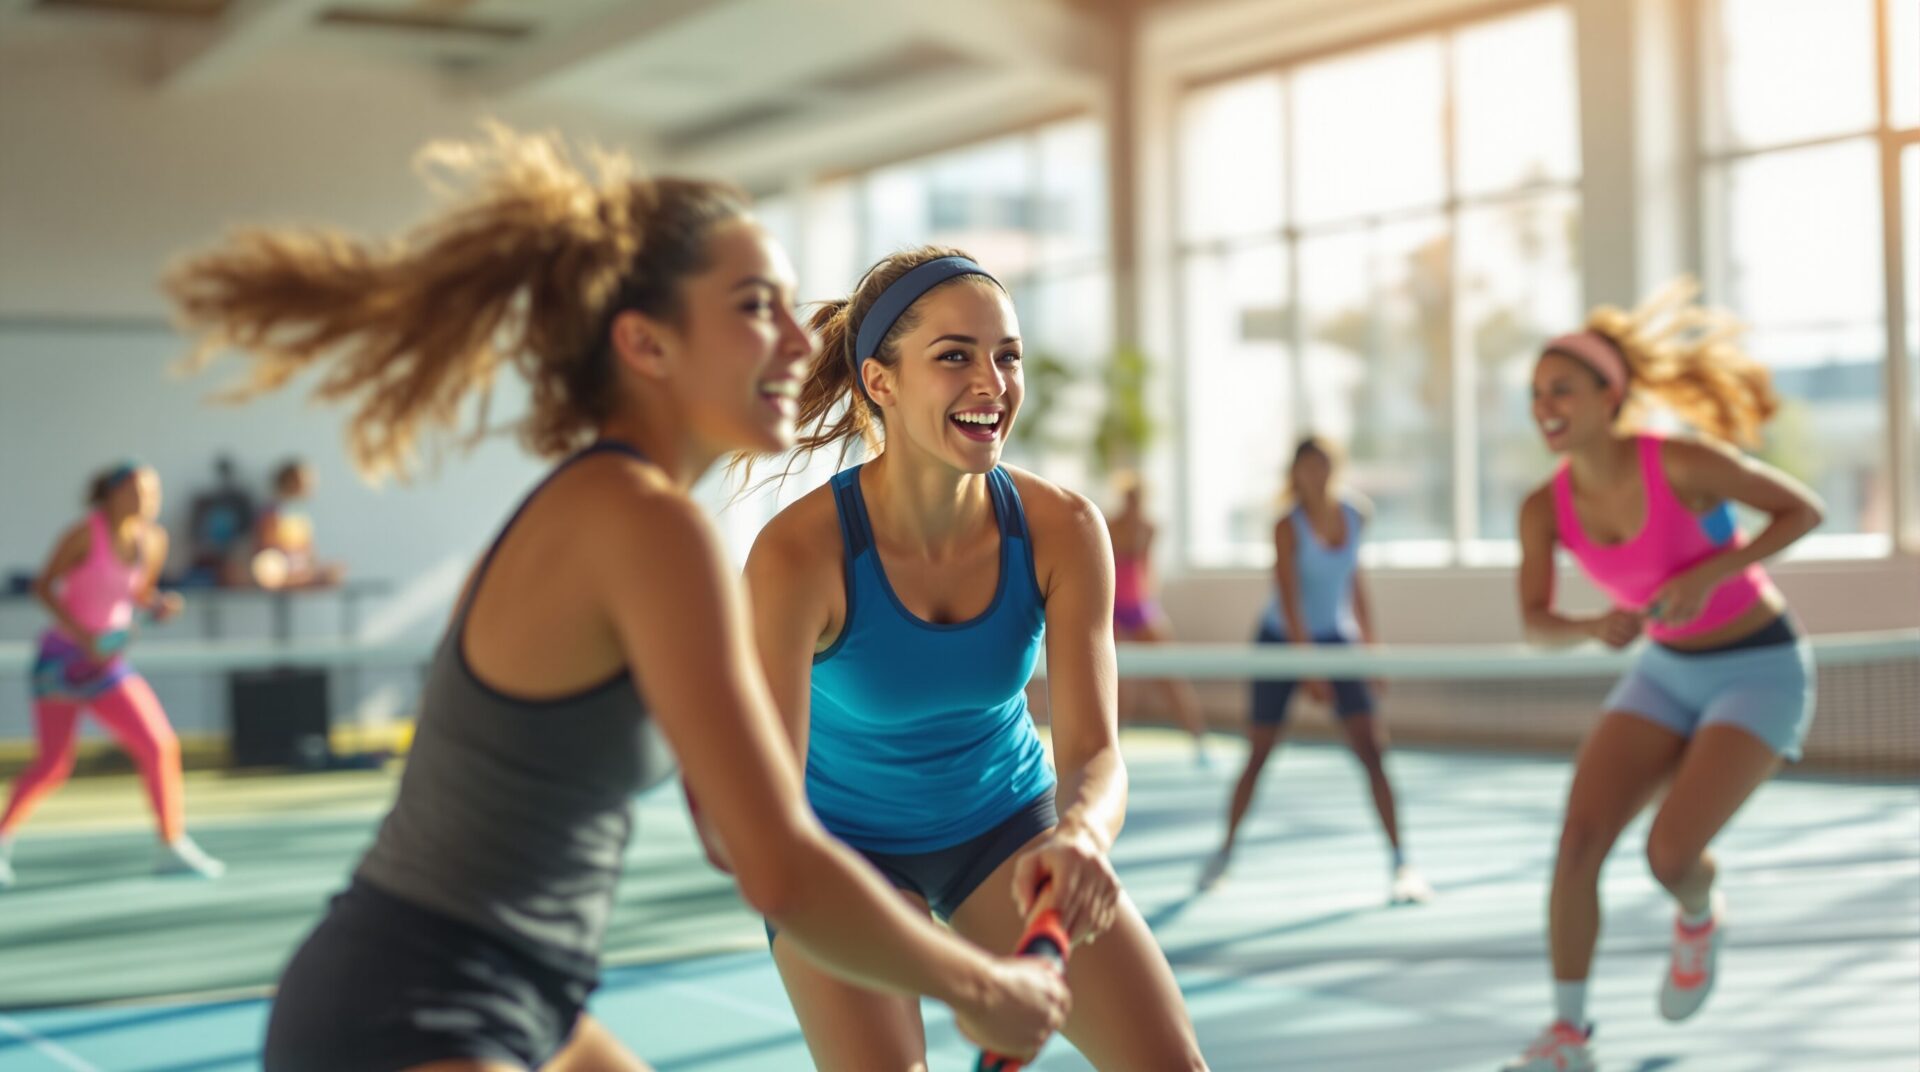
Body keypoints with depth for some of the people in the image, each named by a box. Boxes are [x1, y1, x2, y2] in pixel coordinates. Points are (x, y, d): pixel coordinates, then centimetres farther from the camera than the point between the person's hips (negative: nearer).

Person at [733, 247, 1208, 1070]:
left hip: (1010, 824, 3)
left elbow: (1094, 751, -24)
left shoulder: (1062, 530, -19)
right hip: (847, 845, -3)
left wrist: (1079, 837, -48)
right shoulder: (798, 554, -29)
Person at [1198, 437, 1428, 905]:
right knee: (1259, 754, 5)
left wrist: (1369, 643, 10)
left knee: (1372, 751, -10)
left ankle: (1400, 862, -8)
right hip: (1282, 641, -3)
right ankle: (1226, 849, 24)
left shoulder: (1357, 515, -3)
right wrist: (1310, 670, -27)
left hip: (1336, 639, 3)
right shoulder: (1288, 527, -17)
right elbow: (1289, 602, -22)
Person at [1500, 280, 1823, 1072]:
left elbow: (1804, 509, -13)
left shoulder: (1680, 462, -24)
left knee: (1670, 854, -19)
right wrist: (1597, 626, -25)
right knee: (1578, 838, -11)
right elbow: (1536, 624, -3)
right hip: (1666, 671, 5)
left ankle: (1700, 919, 20)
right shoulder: (1546, 510, -9)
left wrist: (1709, 573, -25)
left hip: (1761, 671, -5)